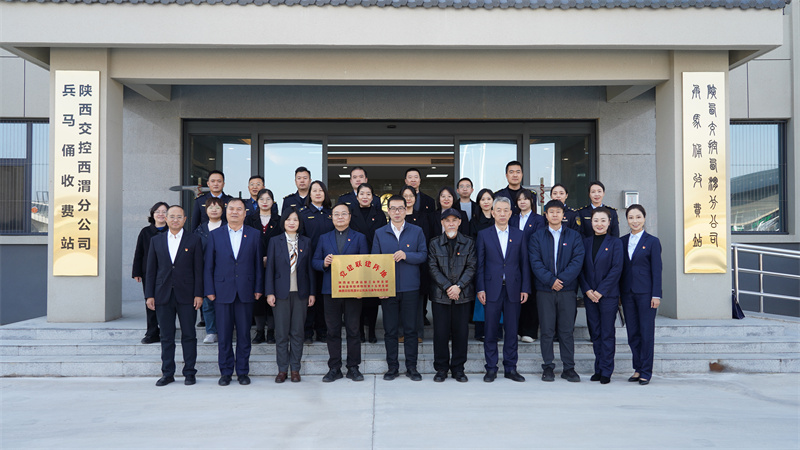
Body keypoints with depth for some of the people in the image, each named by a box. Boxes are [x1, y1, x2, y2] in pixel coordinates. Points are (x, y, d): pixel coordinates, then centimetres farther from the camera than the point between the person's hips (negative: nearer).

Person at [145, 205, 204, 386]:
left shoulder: (194, 240, 3)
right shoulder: (156, 240, 10)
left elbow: (198, 269, 1)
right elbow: (151, 270, 10)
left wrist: (198, 294, -6)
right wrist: (150, 295, 3)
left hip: (186, 295, -2)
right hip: (163, 295, 2)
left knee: (189, 335, 2)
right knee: (166, 336, 7)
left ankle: (189, 372, 11)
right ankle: (167, 373, 15)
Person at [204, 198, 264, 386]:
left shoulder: (254, 234, 6)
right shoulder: (215, 235, 6)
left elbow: (258, 264, 5)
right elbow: (208, 266, 5)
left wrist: (258, 289, 0)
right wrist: (209, 290, -1)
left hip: (245, 292, 0)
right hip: (223, 291, 0)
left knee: (244, 334, 5)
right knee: (224, 335, 4)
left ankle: (243, 371, 16)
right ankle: (225, 372, 15)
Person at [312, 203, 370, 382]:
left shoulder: (359, 237, 6)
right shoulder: (324, 238, 13)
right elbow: (315, 261, 12)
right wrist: (324, 263, -12)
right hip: (331, 290, 2)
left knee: (353, 330, 2)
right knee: (333, 331, 5)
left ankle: (353, 368, 12)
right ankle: (334, 368, 14)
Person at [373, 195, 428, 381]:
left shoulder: (416, 231, 5)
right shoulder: (380, 233, 7)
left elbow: (424, 255, 1)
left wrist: (406, 255, -16)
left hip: (410, 288, 0)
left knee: (410, 329, 4)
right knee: (390, 330, 5)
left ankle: (411, 367, 14)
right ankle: (392, 366, 16)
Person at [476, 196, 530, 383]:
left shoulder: (519, 235, 9)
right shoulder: (484, 235, 5)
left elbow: (524, 263, 7)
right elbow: (480, 264, 3)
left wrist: (525, 288, 1)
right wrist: (480, 288, -4)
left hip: (513, 289, 1)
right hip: (492, 289, -1)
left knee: (512, 330, 6)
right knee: (491, 331, 2)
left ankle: (510, 368, 16)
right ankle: (491, 369, 12)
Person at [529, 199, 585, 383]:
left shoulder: (574, 236, 8)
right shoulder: (537, 237, 7)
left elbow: (577, 261, -2)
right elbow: (535, 262, -2)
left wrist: (561, 279, -12)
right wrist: (550, 280, -14)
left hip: (567, 290, 0)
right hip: (544, 290, 0)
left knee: (567, 331, 3)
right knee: (547, 331, 2)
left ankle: (568, 368, 12)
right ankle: (548, 367, 11)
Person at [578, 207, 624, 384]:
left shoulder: (615, 242, -1)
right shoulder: (586, 242, 9)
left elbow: (616, 269, -8)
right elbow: (580, 268, 7)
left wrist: (601, 291, -13)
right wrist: (587, 290, -6)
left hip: (608, 295, -3)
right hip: (589, 295, 4)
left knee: (607, 333, 0)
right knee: (595, 333, 9)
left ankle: (606, 371, 7)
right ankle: (598, 369, 17)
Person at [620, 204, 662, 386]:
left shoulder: (652, 241, -1)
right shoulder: (622, 241, 10)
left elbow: (656, 270, -4)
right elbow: (620, 267, 11)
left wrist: (656, 295, -10)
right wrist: (619, 293, 6)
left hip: (645, 292, -4)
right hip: (627, 292, 4)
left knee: (646, 332, -1)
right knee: (632, 332, 8)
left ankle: (646, 372, 7)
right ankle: (638, 369, 18)